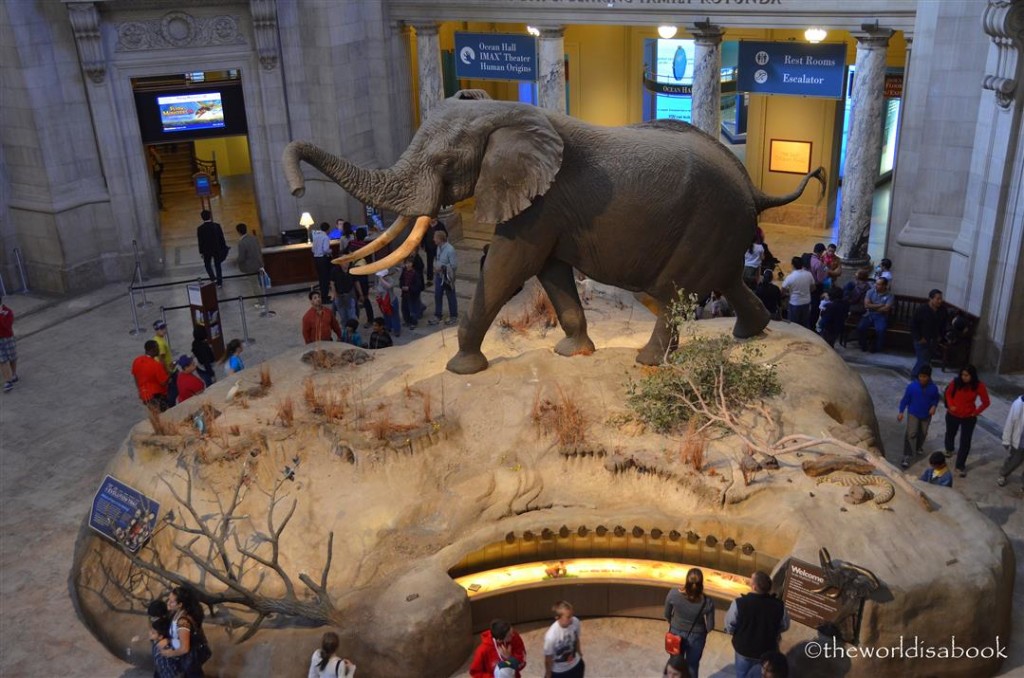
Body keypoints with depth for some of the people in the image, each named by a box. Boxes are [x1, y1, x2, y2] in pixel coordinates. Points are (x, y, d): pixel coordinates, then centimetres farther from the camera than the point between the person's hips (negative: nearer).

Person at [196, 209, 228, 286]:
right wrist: (223, 248, 6)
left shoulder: (200, 229, -16)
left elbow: (200, 241, -9)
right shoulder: (217, 226, -14)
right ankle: (219, 282, 21)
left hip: (207, 250, -1)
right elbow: (221, 238, -6)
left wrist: (201, 252, 2)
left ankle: (213, 278, 7)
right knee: (217, 265, 15)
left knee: (207, 264, 22)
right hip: (217, 249, 1)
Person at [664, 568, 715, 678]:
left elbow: (667, 615, -9)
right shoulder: (707, 603, -29)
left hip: (676, 634, 1)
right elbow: (710, 626, -14)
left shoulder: (673, 594, -27)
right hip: (696, 638, -1)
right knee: (692, 667, 24)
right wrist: (702, 632, 9)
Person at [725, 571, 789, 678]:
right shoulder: (778, 605, -25)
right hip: (768, 651, 1)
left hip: (744, 650, -1)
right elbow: (784, 626, -5)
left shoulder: (739, 603, -31)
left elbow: (730, 625, -15)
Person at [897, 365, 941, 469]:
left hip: (926, 415, 3)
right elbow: (905, 399, -8)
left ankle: (918, 447, 50)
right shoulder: (912, 386, -17)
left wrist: (934, 406, -14)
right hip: (913, 414, -3)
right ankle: (907, 457, -11)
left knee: (923, 433, 20)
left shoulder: (933, 388, -11)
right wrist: (901, 412, -8)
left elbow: (936, 399, 6)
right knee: (911, 434, -11)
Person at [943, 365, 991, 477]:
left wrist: (976, 412, -10)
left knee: (965, 442, 1)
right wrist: (950, 405, -9)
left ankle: (960, 466, 13)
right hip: (953, 415, 2)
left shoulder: (979, 386, -19)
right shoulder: (956, 382, -18)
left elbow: (986, 402, -7)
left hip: (968, 418, -2)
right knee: (950, 434, 26)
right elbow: (948, 393, 2)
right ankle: (949, 449, 58)